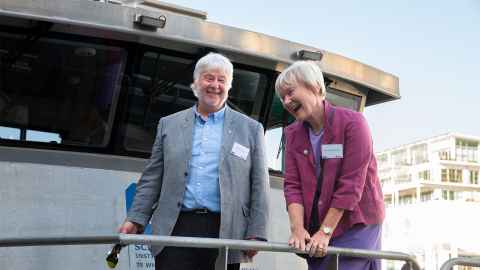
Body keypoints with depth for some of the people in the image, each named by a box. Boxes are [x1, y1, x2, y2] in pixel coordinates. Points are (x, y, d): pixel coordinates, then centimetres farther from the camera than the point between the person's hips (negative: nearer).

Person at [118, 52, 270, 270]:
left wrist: (256, 234, -3)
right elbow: (152, 179, 13)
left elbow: (259, 187, 5)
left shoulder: (251, 129, 9)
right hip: (175, 229, 1)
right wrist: (135, 219, 3)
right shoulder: (168, 125, 14)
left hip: (225, 233, -1)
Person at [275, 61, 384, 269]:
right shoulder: (293, 133, 5)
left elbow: (350, 184, -16)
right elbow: (292, 184, -1)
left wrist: (325, 231, -16)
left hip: (356, 224, -5)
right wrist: (297, 228, -15)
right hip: (315, 229, 5)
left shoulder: (352, 122, -12)